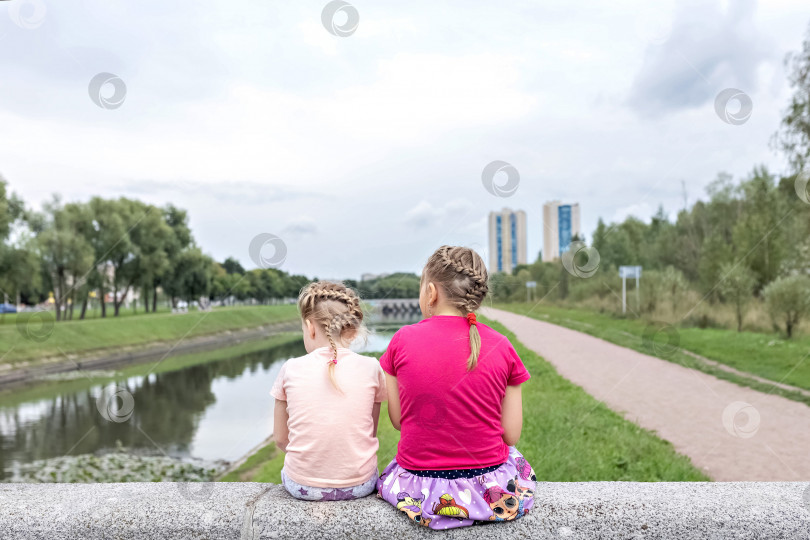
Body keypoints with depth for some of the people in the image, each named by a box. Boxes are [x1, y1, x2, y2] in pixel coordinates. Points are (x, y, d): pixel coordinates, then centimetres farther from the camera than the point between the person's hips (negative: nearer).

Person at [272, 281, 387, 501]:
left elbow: (280, 440, 3)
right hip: (358, 486, 0)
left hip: (302, 486, 0)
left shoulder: (291, 369, -6)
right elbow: (370, 433, 3)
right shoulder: (370, 368, -6)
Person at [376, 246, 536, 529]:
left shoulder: (403, 340, -10)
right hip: (491, 489, 0)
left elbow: (398, 420, -2)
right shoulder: (501, 347, -8)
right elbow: (511, 434, -5)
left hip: (420, 489, 1)